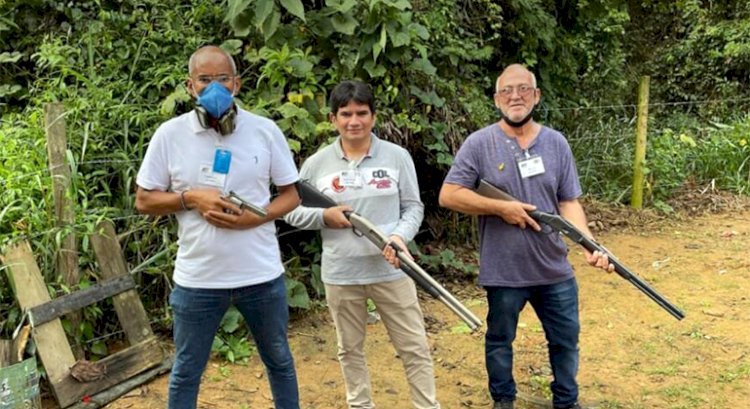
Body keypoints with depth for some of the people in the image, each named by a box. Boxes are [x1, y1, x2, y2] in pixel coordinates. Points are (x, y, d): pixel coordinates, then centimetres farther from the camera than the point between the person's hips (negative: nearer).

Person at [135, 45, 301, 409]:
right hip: (197, 278, 0)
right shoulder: (170, 134, -4)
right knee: (185, 372, 14)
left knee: (279, 361, 20)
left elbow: (291, 196, 2)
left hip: (261, 274, 1)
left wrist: (254, 218, -16)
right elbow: (144, 201, 1)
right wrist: (191, 198, -16)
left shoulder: (265, 130, -3)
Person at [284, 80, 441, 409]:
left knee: (415, 348, 6)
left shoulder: (397, 156, -1)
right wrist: (323, 216, -13)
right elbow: (292, 212, 6)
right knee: (350, 349, 16)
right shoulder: (316, 164, 0)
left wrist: (400, 235, -17)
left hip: (391, 271, -1)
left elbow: (413, 207, 2)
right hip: (341, 275, 1)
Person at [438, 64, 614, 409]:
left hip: (555, 268, 3)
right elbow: (448, 196, -12)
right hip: (503, 270, -3)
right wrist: (501, 207, -18)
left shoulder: (556, 143, 2)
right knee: (500, 340, 15)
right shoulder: (479, 144, -9)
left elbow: (569, 202, 2)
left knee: (566, 338, 16)